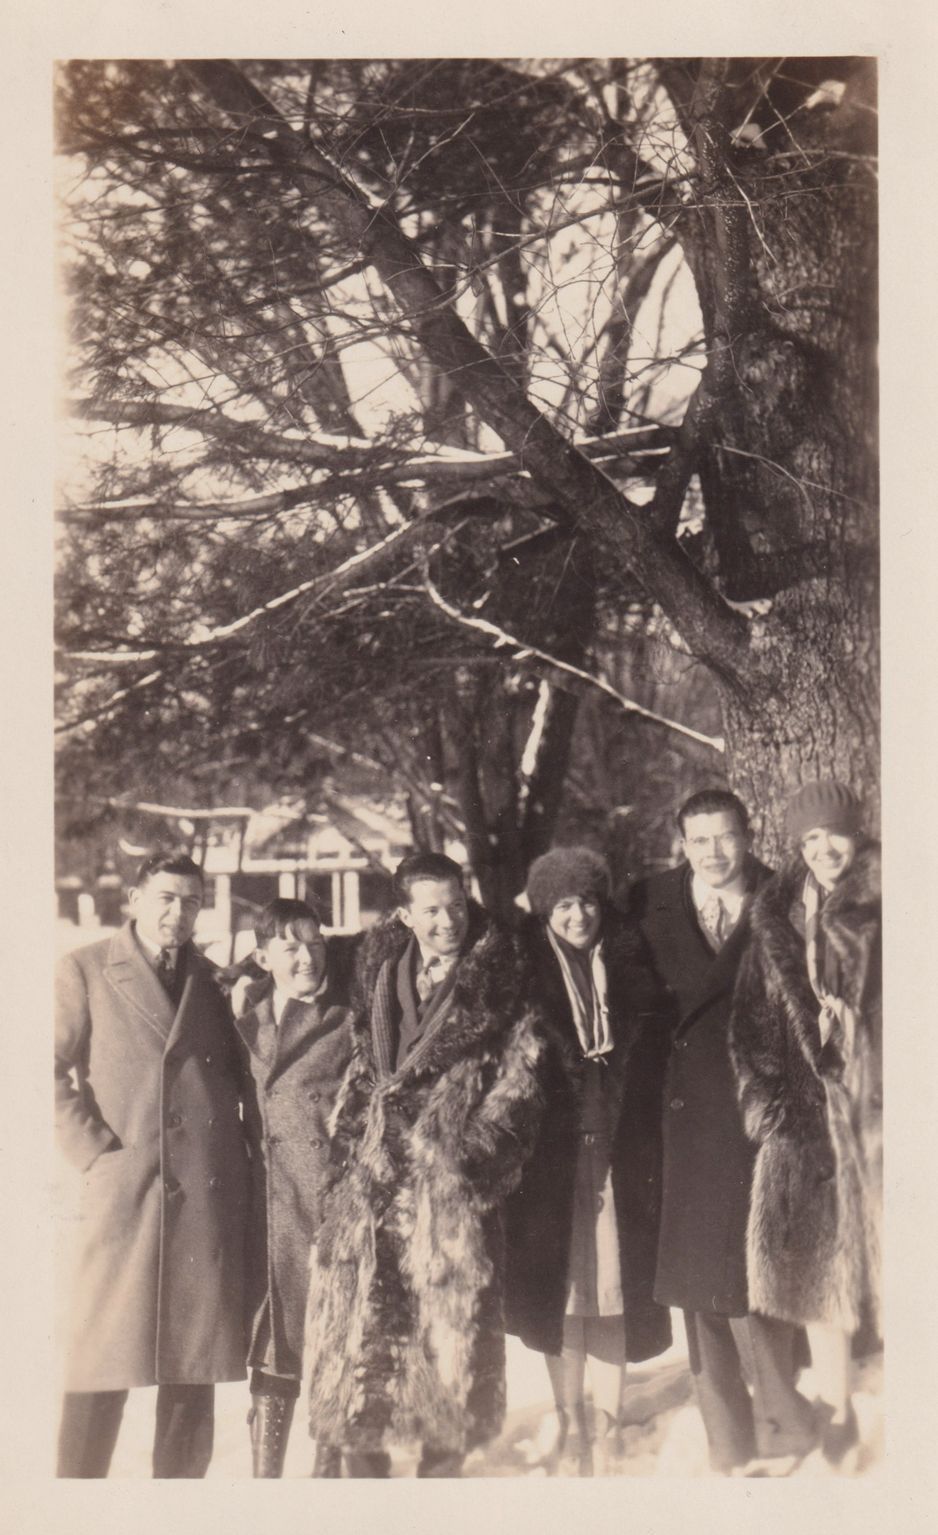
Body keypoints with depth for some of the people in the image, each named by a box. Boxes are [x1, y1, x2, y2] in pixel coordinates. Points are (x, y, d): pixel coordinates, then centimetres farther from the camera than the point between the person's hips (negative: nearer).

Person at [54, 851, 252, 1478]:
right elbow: (54, 1072, -1)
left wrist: (238, 1156, 8)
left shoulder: (213, 980, 15)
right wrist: (95, 1152, -9)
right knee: (104, 1362, -3)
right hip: (122, 1188, -3)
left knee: (196, 1366, 7)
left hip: (210, 1194, 4)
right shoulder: (85, 970, 4)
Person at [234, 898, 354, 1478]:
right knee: (272, 1348, 7)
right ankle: (265, 1474, 14)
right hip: (270, 1206, 3)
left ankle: (329, 1467, 12)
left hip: (333, 1198, -3)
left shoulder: (347, 1023, -1)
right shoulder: (247, 1024, 11)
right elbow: (247, 1117, 16)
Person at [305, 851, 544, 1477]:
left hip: (451, 1174, -4)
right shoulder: (380, 969, 12)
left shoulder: (499, 978, -1)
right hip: (376, 1173, 4)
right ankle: (365, 1460, 18)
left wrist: (477, 1148, -12)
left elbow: (522, 1074, -3)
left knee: (452, 1321, 0)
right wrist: (349, 1137, 10)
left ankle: (443, 1459, 15)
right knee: (360, 1314, 4)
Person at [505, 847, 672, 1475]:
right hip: (552, 1152, 0)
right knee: (559, 1282, 5)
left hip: (617, 1148, 1)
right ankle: (568, 1411, 21)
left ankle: (607, 1422, 12)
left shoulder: (630, 966, 4)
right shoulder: (530, 972, -1)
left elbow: (654, 1058, 6)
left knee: (612, 1280, 1)